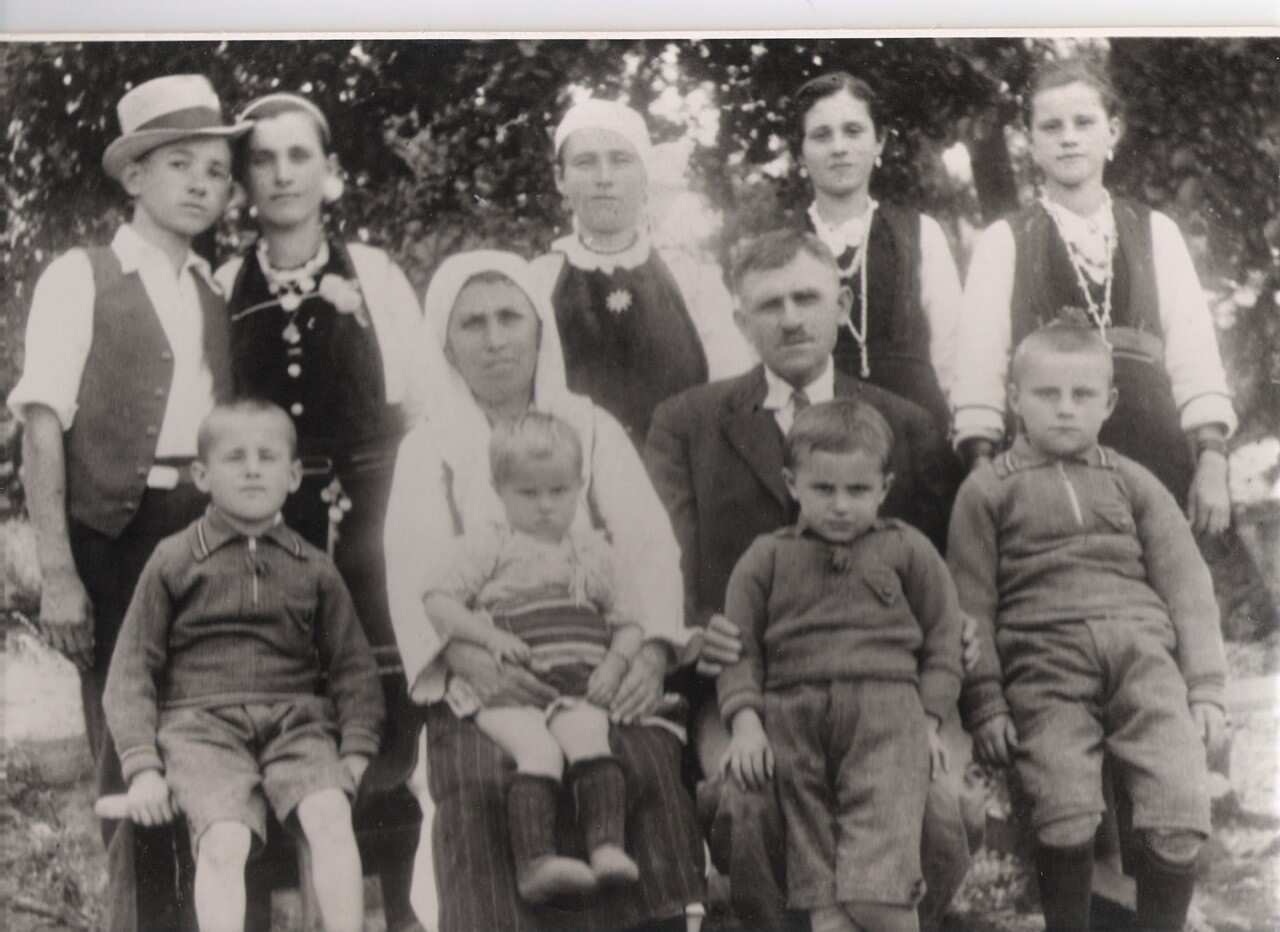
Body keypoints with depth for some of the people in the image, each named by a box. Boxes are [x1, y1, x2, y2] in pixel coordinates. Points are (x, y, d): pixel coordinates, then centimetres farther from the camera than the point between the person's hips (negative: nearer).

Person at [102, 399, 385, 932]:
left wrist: (356, 752, 1)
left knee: (330, 817, -27)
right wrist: (141, 766, -4)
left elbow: (353, 668, 17)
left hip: (295, 718, 2)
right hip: (201, 723, -2)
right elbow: (131, 671, 8)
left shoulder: (313, 570, 16)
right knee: (224, 840, -27)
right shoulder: (174, 561, 10)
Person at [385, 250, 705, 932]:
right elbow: (417, 572, -1)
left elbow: (646, 543, 5)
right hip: (487, 677, -1)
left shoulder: (590, 427, 17)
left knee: (648, 767, -25)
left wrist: (651, 650, -15)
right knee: (484, 783, -28)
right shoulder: (428, 447, 15)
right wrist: (469, 659, -22)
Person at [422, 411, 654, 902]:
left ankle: (606, 846, -37)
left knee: (588, 738, -29)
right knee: (539, 751, -30)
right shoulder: (488, 546, 12)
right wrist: (490, 635, -11)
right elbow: (437, 603, 4)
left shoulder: (592, 551, 22)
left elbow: (626, 623, 21)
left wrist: (616, 663, 0)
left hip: (579, 688, 3)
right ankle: (535, 861, -39)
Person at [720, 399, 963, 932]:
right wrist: (745, 720, -4)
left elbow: (942, 639, 15)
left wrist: (928, 719, 4)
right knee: (814, 870, -1)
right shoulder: (766, 559, 13)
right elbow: (739, 647, 10)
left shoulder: (907, 551, 14)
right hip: (793, 713, 2)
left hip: (886, 712, -1)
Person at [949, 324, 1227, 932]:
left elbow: (1187, 586, 15)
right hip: (1045, 660, -2)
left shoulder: (1132, 483, 20)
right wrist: (985, 703, -1)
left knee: (1182, 814, -16)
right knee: (1067, 814, -22)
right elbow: (972, 603, 8)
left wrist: (1206, 689, 4)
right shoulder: (987, 489, 13)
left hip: (1142, 650, 2)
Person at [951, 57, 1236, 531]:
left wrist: (1213, 463, -3)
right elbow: (980, 367, 2)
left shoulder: (1155, 232, 13)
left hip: (1153, 452, 2)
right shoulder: (1004, 241, 8)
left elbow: (1195, 355, 7)